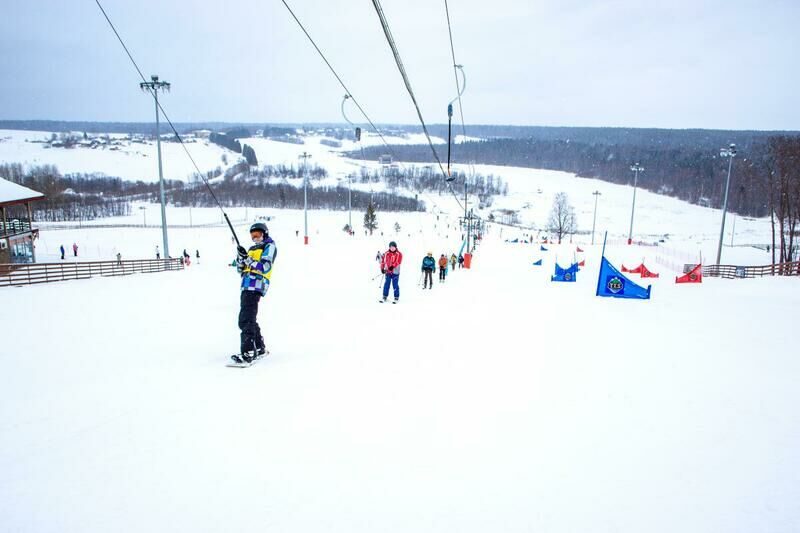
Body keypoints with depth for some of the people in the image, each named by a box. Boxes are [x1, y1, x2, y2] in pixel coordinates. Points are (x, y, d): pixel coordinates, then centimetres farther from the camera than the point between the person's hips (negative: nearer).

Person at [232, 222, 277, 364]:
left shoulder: (270, 246, 3)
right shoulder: (252, 249, 26)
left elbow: (265, 267, -13)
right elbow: (240, 269, 20)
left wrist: (247, 258, -17)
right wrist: (241, 257, 2)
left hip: (256, 285, -9)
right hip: (246, 287, 9)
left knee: (245, 320, -17)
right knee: (248, 319, 14)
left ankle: (248, 353, -20)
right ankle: (259, 348, 27)